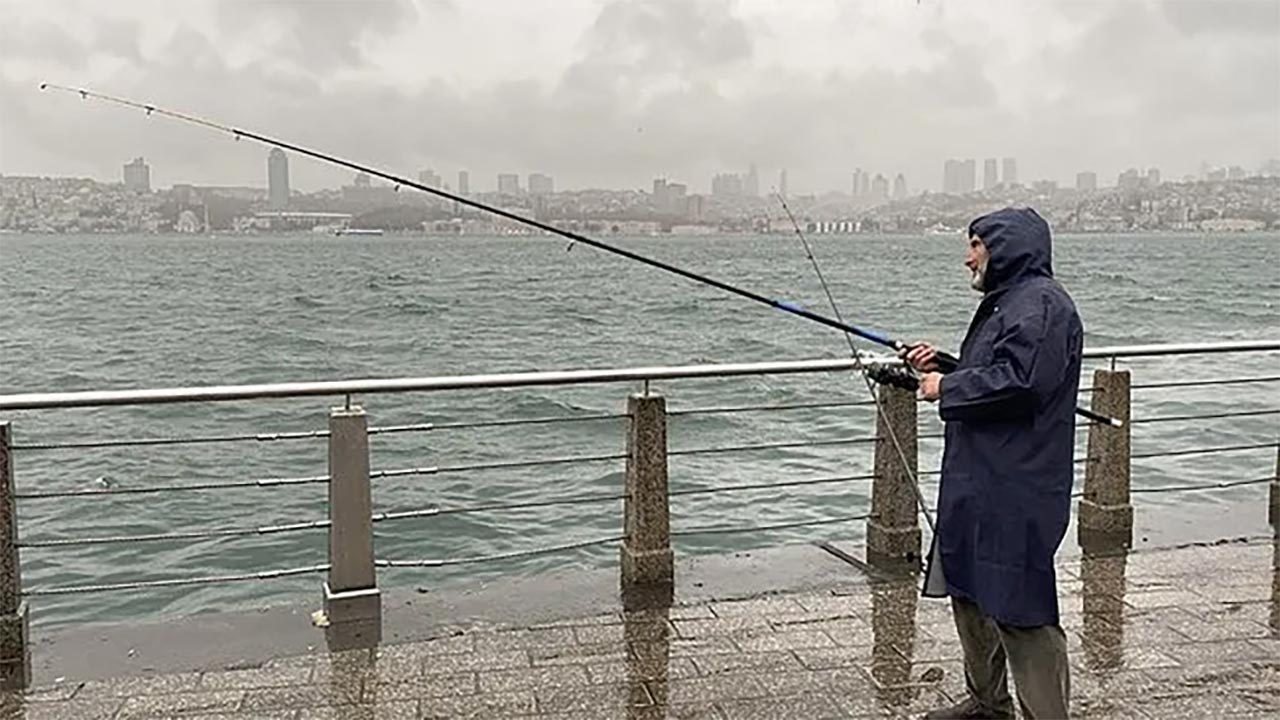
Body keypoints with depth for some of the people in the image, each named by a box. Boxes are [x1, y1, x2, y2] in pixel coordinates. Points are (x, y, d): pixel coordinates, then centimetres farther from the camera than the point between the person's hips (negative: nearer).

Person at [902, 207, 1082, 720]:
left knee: (1018, 606, -6)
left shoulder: (1041, 304, -15)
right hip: (981, 484, 11)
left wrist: (946, 388, -14)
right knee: (969, 592, 19)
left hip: (1015, 492, -11)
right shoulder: (1007, 302, 20)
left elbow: (1017, 383, -26)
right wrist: (942, 364, 9)